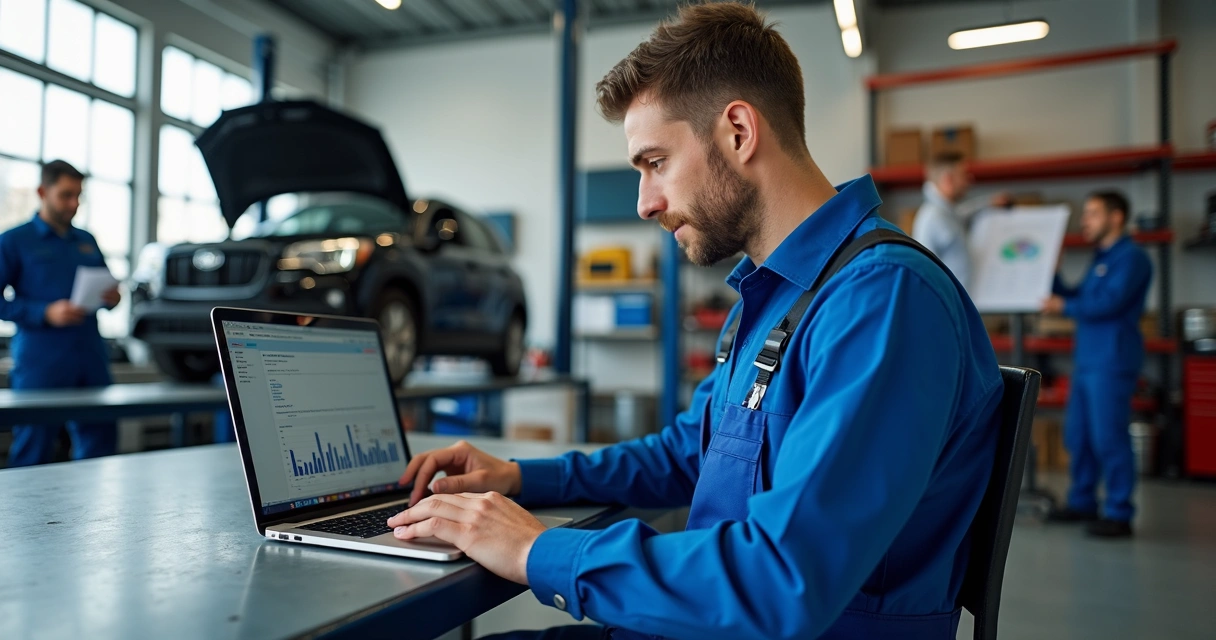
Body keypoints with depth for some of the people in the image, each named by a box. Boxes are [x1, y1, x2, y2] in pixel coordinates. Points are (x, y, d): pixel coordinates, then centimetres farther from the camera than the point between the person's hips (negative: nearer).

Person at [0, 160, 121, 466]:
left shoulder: (87, 241, 18)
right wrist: (46, 314, -18)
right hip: (41, 364, -5)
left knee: (100, 445, 4)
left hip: (92, 360, 5)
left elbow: (104, 289, 24)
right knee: (33, 452, 0)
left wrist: (112, 298, 0)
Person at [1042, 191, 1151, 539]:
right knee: (1078, 435, 12)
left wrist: (1063, 306, -10)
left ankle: (1119, 514, 1)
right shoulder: (1100, 258, 20)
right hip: (1087, 359, 9)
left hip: (1112, 361, -9)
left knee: (1108, 437, -7)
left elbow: (1108, 303, -19)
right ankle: (1082, 502, 23)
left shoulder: (1131, 258, -8)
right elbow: (1078, 298, 22)